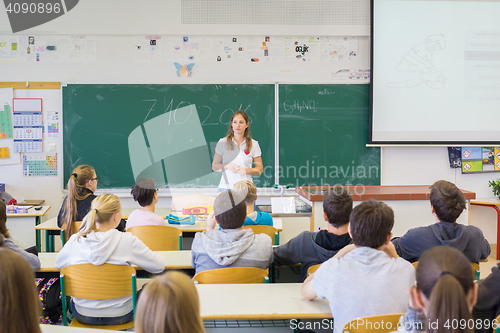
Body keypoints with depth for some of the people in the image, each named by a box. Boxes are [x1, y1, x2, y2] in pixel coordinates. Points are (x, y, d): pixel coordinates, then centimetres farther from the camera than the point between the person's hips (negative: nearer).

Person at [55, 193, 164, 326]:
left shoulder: (75, 240, -12)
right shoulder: (128, 241, -21)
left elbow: (58, 263, 9)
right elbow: (159, 266, -12)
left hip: (83, 316, 3)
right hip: (120, 315, -2)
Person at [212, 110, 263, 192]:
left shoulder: (253, 144, 7)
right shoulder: (222, 143, 6)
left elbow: (260, 169, 9)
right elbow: (214, 166, 8)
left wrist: (246, 170, -9)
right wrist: (227, 166, -10)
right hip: (225, 187, 0)